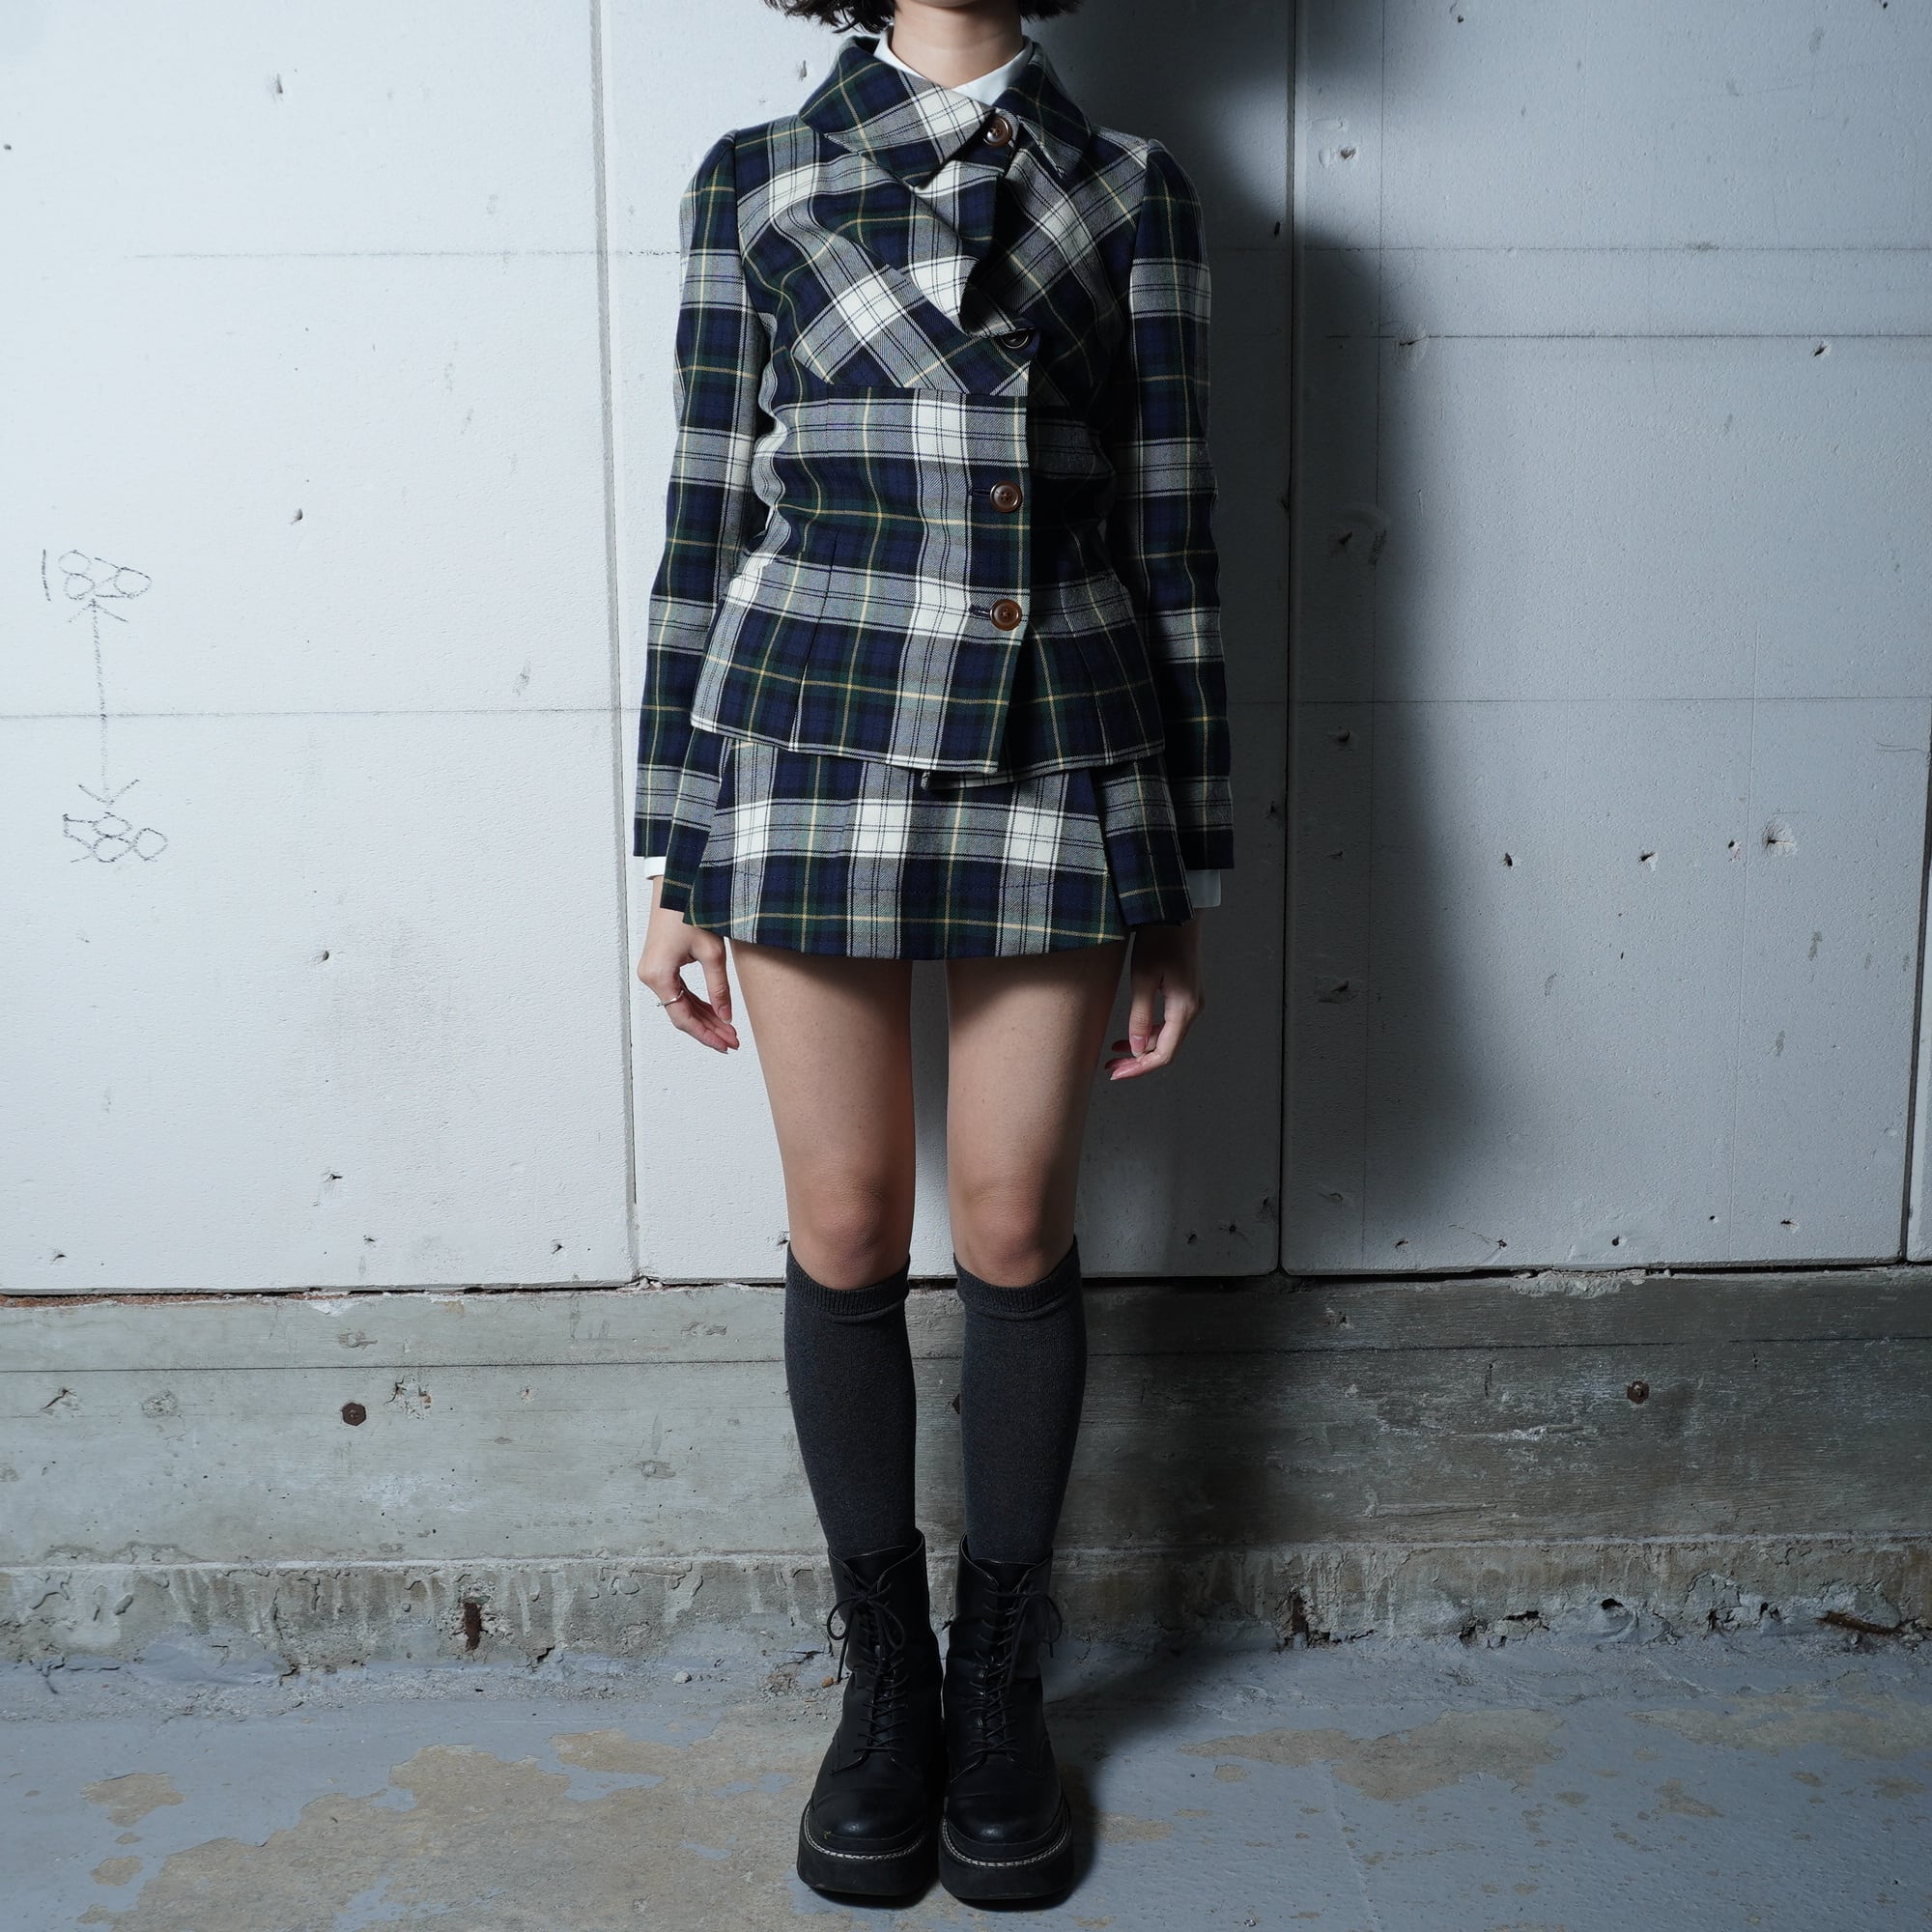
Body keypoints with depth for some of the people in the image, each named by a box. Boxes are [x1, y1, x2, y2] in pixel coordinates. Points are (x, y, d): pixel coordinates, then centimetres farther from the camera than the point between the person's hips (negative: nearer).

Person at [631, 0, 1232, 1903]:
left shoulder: (1131, 187, 9)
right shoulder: (755, 176, 8)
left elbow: (1172, 533, 7)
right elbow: (705, 525, 7)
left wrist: (1183, 881, 4)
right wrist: (677, 863, 4)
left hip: (1060, 762, 0)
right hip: (813, 749, 0)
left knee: (1015, 1233, 6)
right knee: (845, 1234, 6)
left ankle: (1002, 1680, 25)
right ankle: (885, 1673, 25)